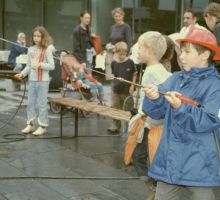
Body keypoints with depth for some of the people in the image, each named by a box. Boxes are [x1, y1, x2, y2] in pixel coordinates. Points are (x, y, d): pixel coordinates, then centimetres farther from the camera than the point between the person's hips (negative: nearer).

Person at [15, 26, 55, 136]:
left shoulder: (47, 50, -7)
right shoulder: (30, 49, 7)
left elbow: (52, 66, -10)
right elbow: (28, 66, 11)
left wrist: (40, 65, -21)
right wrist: (22, 74, -3)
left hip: (43, 81, -5)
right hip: (32, 80, 5)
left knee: (42, 103, 1)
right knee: (30, 103, 10)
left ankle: (43, 126, 9)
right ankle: (30, 124, 22)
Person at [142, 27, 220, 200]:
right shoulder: (175, 79, 5)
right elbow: (157, 113, 3)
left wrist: (181, 107, -31)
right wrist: (154, 99, -18)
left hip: (199, 164, -5)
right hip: (170, 160, 6)